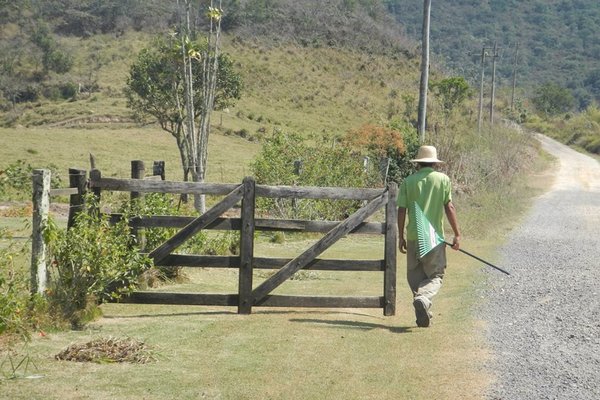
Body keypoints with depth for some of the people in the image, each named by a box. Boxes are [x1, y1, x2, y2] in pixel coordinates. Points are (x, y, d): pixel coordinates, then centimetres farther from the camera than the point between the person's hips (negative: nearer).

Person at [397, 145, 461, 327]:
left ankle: (424, 315, 9)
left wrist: (401, 237, 9)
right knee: (435, 276, 5)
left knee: (415, 276, 13)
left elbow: (402, 211, 1)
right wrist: (457, 234, 0)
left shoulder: (408, 181, 3)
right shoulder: (443, 179, 0)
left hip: (413, 237, 2)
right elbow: (449, 207, -4)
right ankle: (423, 299, -25)